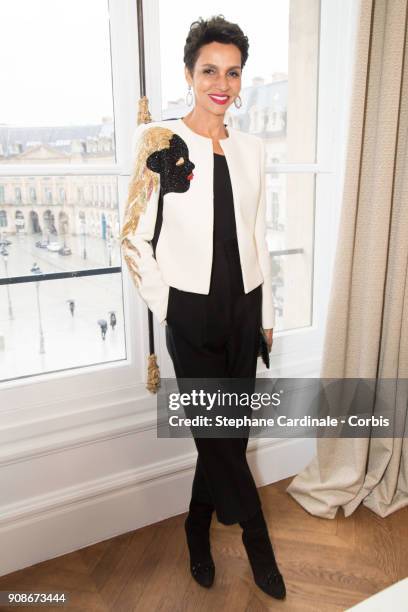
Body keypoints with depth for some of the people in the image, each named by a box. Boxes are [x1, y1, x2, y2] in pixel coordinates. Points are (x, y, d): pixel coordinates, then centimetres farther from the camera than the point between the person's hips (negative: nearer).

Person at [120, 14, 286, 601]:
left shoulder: (251, 148, 7)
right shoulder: (160, 142, -7)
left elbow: (258, 235, 11)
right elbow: (134, 238, -5)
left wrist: (267, 313, 12)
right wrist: (166, 308, -7)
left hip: (243, 309, 5)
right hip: (192, 312, -4)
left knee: (226, 432, 12)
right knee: (218, 433, 3)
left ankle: (199, 529, 37)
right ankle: (257, 539, 30)